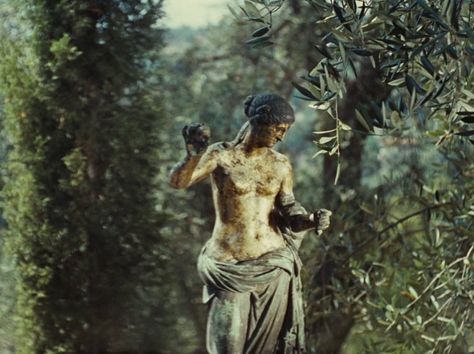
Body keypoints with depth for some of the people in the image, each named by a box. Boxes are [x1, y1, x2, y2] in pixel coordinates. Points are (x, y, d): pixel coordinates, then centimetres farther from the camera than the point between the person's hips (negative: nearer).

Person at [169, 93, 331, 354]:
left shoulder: (280, 165, 5)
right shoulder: (221, 155, -6)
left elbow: (288, 213, 9)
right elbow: (178, 182, -19)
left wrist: (312, 220, -13)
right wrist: (194, 155, -39)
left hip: (273, 267, 4)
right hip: (229, 269, -3)